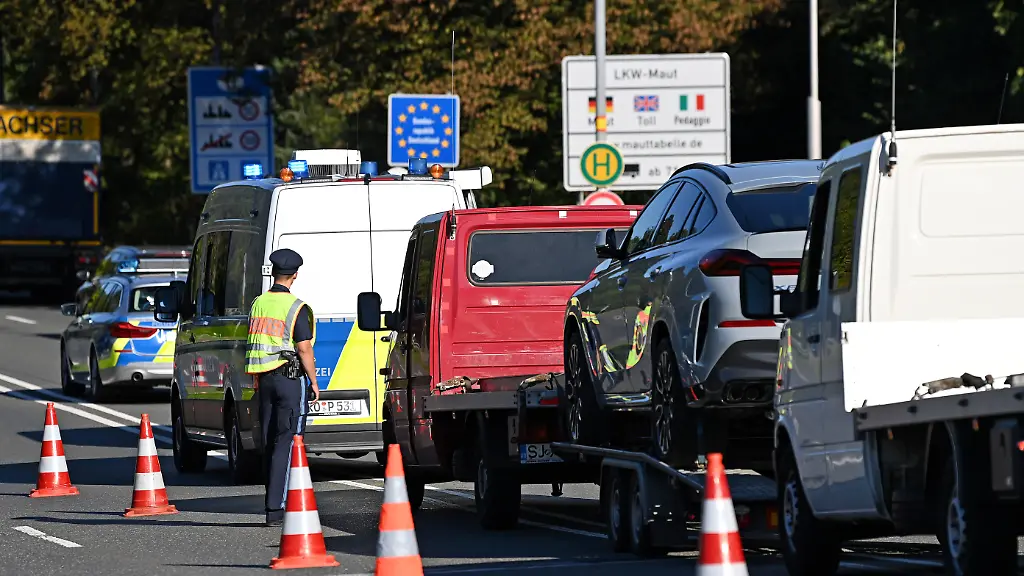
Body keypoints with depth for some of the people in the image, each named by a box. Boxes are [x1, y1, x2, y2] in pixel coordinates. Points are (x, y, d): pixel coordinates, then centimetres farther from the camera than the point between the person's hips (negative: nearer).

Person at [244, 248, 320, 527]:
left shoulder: (258, 303, 8)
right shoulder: (296, 307, -12)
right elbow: (304, 349, -14)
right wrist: (314, 382, -4)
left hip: (265, 378, 7)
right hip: (289, 378, -6)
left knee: (270, 443, 13)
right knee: (286, 443, -7)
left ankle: (273, 505, 17)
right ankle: (276, 509, -14)